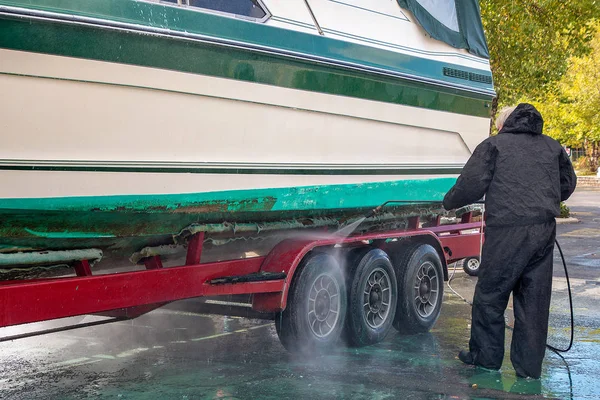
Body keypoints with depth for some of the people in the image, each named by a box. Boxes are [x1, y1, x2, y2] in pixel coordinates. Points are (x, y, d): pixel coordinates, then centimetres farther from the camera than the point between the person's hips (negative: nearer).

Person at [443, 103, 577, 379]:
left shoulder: (494, 145, 3)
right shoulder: (552, 147, 18)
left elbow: (471, 184, -3)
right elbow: (567, 185, 23)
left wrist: (449, 202, 15)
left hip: (508, 231, -5)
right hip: (544, 231, 5)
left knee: (490, 294, 8)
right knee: (534, 298, 10)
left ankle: (485, 356, 18)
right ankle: (529, 367, 14)